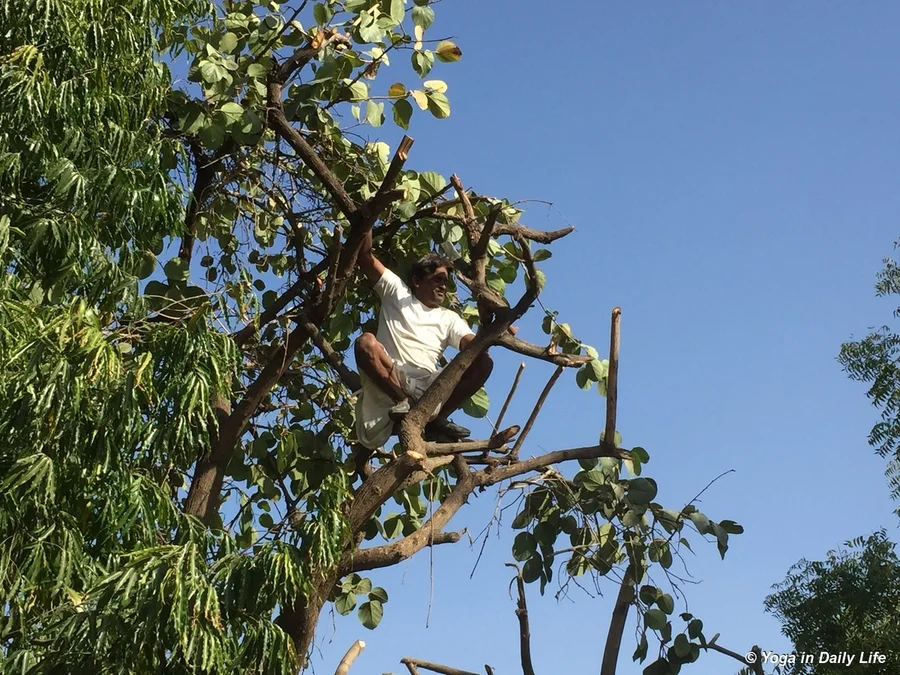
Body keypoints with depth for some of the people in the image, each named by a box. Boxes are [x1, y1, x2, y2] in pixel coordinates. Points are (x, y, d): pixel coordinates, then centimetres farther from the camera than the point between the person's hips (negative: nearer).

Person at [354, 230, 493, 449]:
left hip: (426, 387, 3)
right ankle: (402, 402, -35)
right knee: (365, 342, -31)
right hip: (386, 384, -2)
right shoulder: (397, 292, 20)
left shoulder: (450, 319, 25)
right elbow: (365, 256, 13)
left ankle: (436, 418, -27)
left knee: (483, 362, -16)